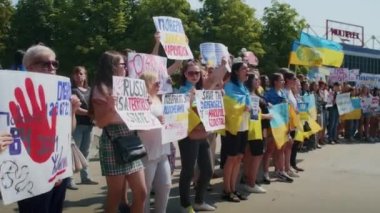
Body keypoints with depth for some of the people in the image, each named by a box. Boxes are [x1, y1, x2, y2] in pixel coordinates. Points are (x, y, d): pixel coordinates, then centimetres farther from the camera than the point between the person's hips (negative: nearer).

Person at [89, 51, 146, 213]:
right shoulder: (101, 89, -3)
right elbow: (100, 122, -11)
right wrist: (115, 107, -21)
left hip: (130, 142, 7)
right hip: (113, 142, -7)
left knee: (141, 193, 6)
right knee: (115, 196, 0)